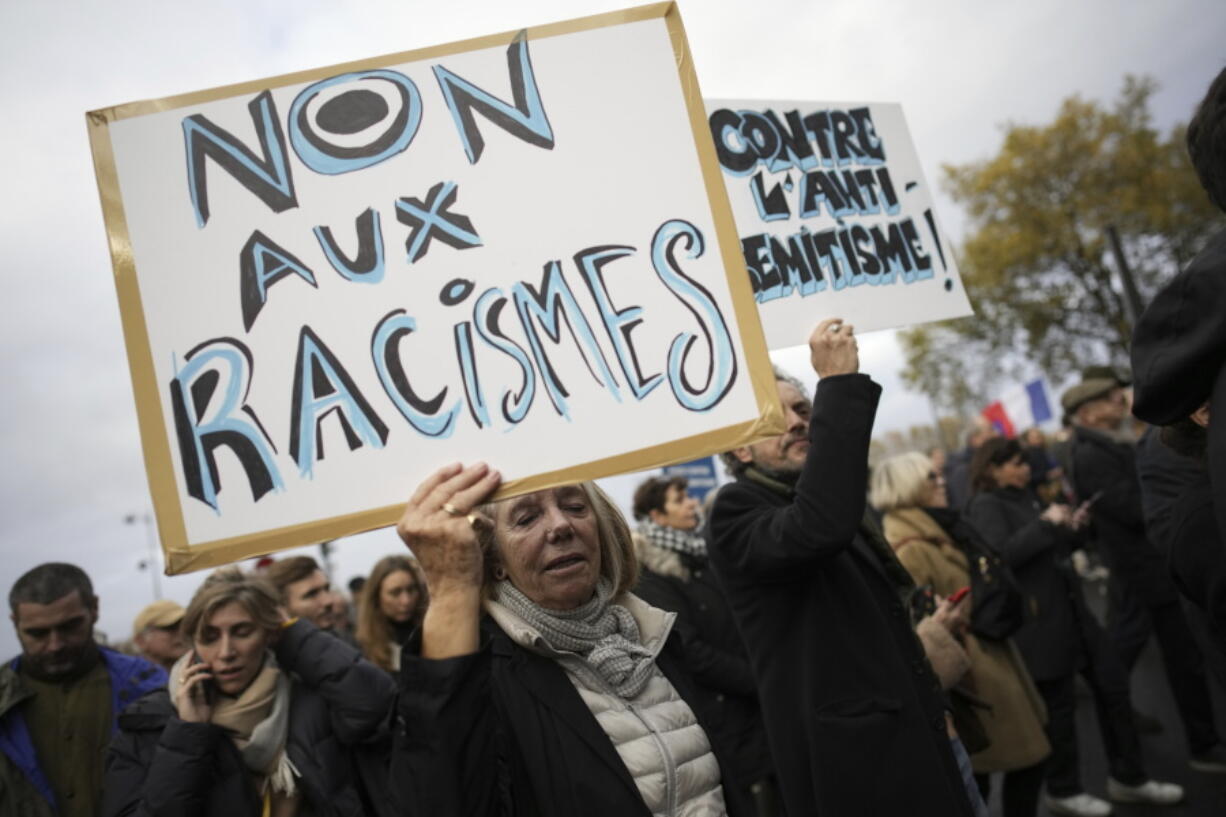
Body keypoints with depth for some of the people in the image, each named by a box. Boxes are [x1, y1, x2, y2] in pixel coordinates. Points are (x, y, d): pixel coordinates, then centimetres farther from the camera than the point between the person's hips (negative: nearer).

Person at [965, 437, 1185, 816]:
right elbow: (1001, 555, -27)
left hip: (1071, 610, 8)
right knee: (1059, 705, 3)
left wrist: (1071, 530, 3)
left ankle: (1128, 778, 27)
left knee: (1113, 682, 12)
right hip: (1040, 620, -8)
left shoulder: (1025, 497, 14)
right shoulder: (986, 506, -11)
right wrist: (1046, 523, -22)